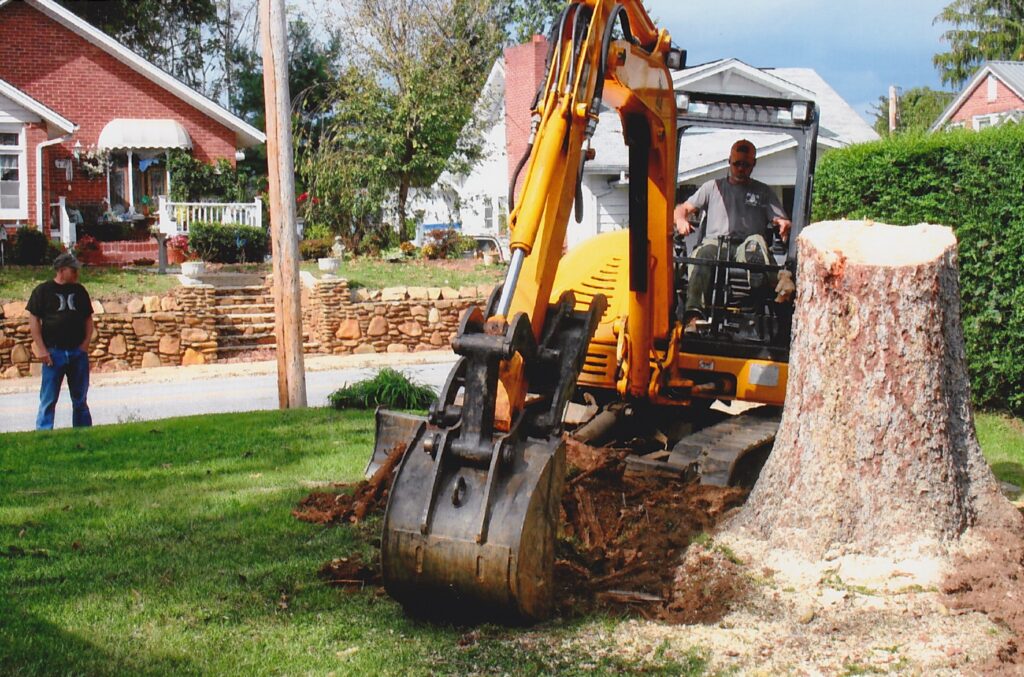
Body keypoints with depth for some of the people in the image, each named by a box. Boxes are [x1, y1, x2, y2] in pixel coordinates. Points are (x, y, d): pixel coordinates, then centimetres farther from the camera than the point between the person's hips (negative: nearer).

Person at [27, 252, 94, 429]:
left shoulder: (79, 291, 11)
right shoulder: (43, 290, -1)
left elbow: (88, 318, 15)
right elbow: (33, 320, -3)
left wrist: (86, 342, 1)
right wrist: (42, 349, -10)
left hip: (78, 351, 4)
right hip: (54, 353, -4)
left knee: (80, 398, 10)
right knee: (48, 399, -3)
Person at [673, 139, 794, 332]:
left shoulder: (764, 192, 24)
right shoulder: (713, 187, 27)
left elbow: (780, 219, 12)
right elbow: (682, 208, 22)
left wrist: (784, 224, -15)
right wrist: (681, 219, -4)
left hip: (745, 249, 0)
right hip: (715, 242, 0)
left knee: (756, 242, -36)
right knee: (704, 253, -37)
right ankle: (693, 315, -55)